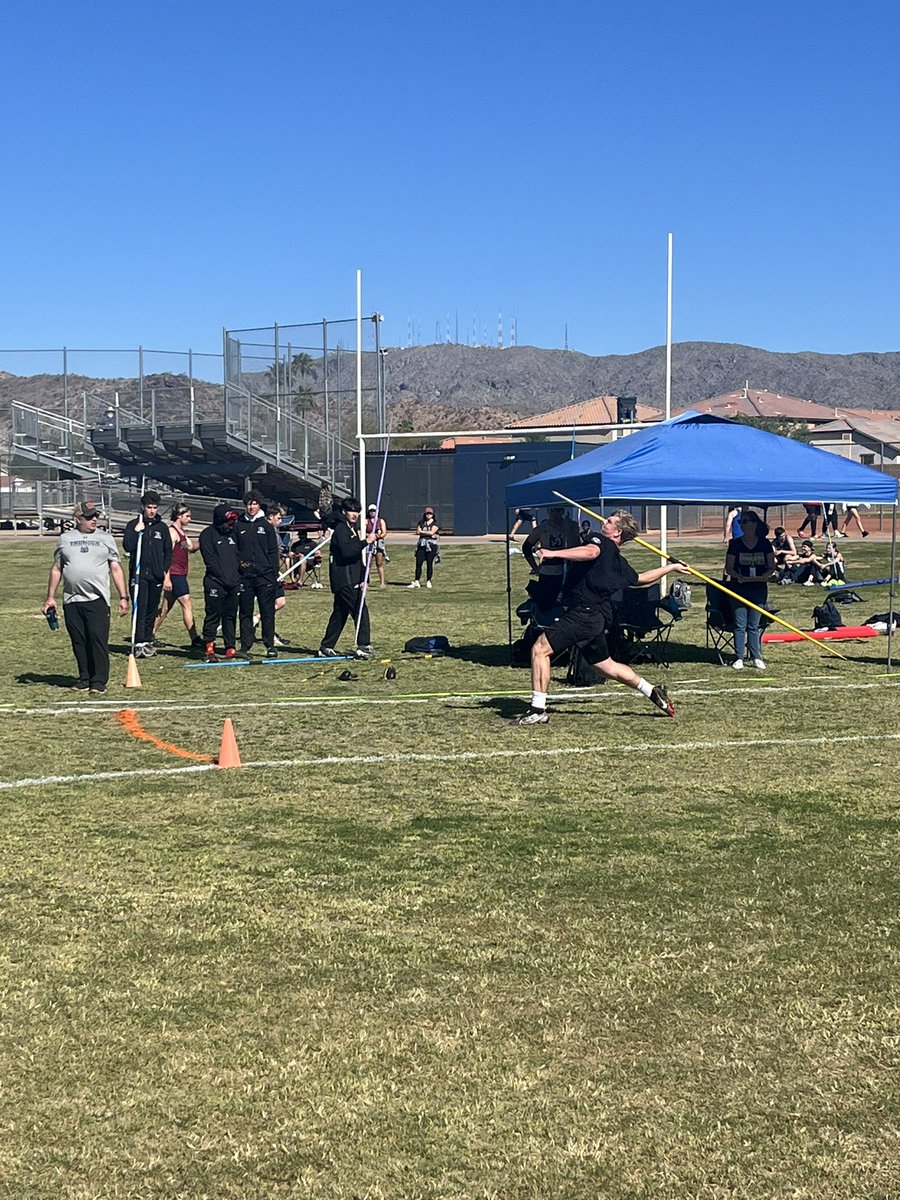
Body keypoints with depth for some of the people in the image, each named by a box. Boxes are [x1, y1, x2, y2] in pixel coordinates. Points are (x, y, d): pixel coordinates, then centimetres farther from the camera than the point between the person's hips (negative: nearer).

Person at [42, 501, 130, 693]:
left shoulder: (105, 538, 8)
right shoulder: (65, 538, 11)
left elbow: (116, 569, 6)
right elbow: (56, 569, 15)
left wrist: (123, 597, 0)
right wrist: (50, 597, 10)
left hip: (97, 599, -2)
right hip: (71, 600, 2)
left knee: (98, 640, -8)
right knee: (79, 642, 6)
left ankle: (99, 681, -3)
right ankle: (84, 678, 16)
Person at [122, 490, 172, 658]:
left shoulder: (162, 527, 11)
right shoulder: (133, 525, 1)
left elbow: (168, 552, 13)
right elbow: (127, 547, -10)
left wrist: (167, 575, 7)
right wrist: (137, 531, -18)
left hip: (156, 576, 3)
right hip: (138, 574, -3)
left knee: (152, 610, 7)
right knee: (140, 609, -9)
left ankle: (148, 641, 16)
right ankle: (139, 644, -10)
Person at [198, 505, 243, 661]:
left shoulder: (232, 534, 18)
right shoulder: (208, 535, -4)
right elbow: (210, 561, -11)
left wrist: (239, 577, 9)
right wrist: (223, 578, -15)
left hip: (234, 584, 6)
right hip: (215, 583, -6)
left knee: (231, 616, 8)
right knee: (213, 617, -3)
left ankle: (230, 648, 12)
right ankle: (209, 648, 3)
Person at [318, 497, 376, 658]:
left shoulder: (352, 529, 20)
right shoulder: (340, 529, -11)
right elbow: (346, 551, -26)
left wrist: (361, 578, 19)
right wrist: (366, 542, -25)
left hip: (351, 580, 10)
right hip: (344, 580, -10)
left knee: (340, 613, 13)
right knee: (361, 610, -11)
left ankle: (326, 647, 18)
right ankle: (363, 646, -10)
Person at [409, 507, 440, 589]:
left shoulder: (435, 523, 3)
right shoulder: (421, 522, 14)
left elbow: (431, 532, -10)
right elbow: (418, 531, 1)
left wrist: (422, 532, -1)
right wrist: (428, 534, -7)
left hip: (431, 545, -3)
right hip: (422, 544, 3)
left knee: (429, 563, -1)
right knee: (418, 563, -4)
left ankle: (428, 581, 8)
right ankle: (417, 581, -3)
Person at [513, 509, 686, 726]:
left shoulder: (601, 541, -6)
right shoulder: (618, 562, 18)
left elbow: (591, 552, -30)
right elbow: (642, 578, 31)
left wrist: (554, 553, -37)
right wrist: (671, 567, 48)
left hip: (584, 613, -10)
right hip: (596, 617, 10)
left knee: (540, 650, -10)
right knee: (606, 666, 23)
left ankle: (538, 711, -12)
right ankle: (654, 693, 30)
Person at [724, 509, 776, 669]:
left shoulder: (765, 544, 0)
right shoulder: (735, 544, -2)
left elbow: (771, 567, 4)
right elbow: (729, 568, -1)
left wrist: (764, 576, -16)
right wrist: (739, 577, -19)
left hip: (758, 590, 1)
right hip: (739, 589, -1)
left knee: (753, 625, 7)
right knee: (740, 625, 0)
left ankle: (756, 657, 15)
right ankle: (739, 658, 6)